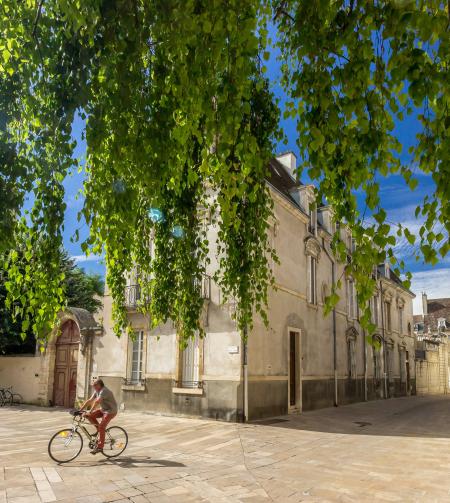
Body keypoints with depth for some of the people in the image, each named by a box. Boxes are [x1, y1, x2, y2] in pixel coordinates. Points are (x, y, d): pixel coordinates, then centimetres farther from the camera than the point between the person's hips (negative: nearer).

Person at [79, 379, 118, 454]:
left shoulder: (104, 391, -24)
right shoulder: (96, 391, 5)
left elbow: (97, 401, -36)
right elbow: (89, 401, 4)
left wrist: (90, 411, -42)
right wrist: (80, 410, -1)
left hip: (110, 411, -9)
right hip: (103, 409, 9)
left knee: (101, 427, -18)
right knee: (88, 415, -4)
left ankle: (100, 447, -9)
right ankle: (99, 428, 9)